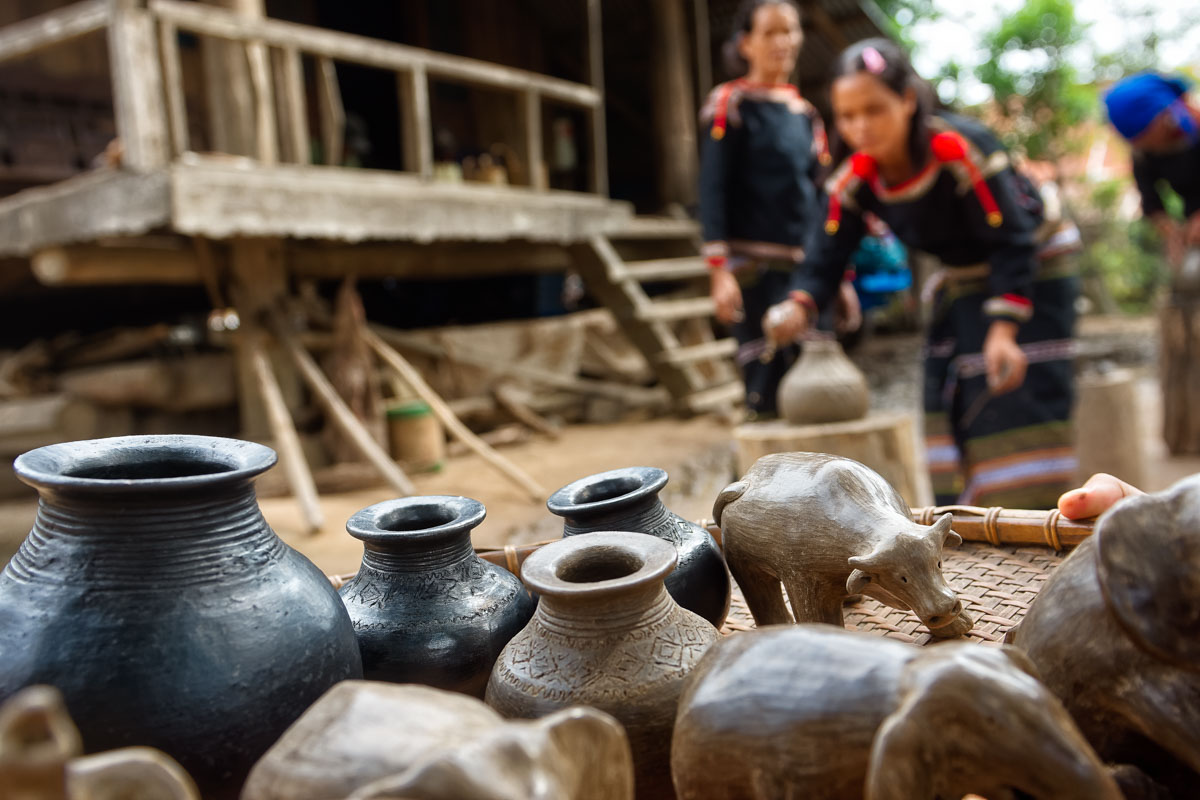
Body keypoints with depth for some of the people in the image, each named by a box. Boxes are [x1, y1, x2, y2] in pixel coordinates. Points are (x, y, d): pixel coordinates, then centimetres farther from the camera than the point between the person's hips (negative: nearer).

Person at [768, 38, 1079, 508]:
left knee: (1017, 396, -13)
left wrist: (1004, 332, -35)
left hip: (1030, 274, -6)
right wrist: (799, 308, -38)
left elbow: (1011, 241, -28)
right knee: (950, 401, 5)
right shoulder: (855, 178, -15)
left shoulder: (962, 149, -31)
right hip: (961, 283, 6)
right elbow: (828, 254, -17)